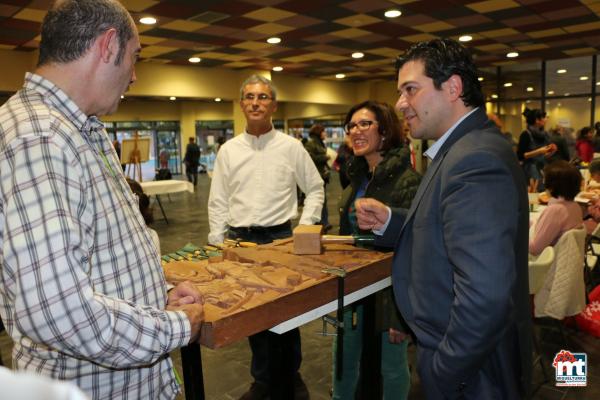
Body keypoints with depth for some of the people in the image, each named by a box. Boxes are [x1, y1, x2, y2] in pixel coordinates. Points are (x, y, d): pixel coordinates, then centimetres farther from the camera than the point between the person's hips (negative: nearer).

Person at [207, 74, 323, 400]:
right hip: (239, 239, 2)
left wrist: (305, 228, -4)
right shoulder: (228, 150, 5)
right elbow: (217, 202, 7)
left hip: (280, 237, -2)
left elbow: (315, 189, 6)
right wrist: (218, 244, 3)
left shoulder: (291, 147, -1)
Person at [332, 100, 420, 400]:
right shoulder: (358, 176, 5)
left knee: (392, 366, 12)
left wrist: (403, 312, -18)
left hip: (389, 289, -7)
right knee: (343, 356, 20)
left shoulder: (407, 180, -19)